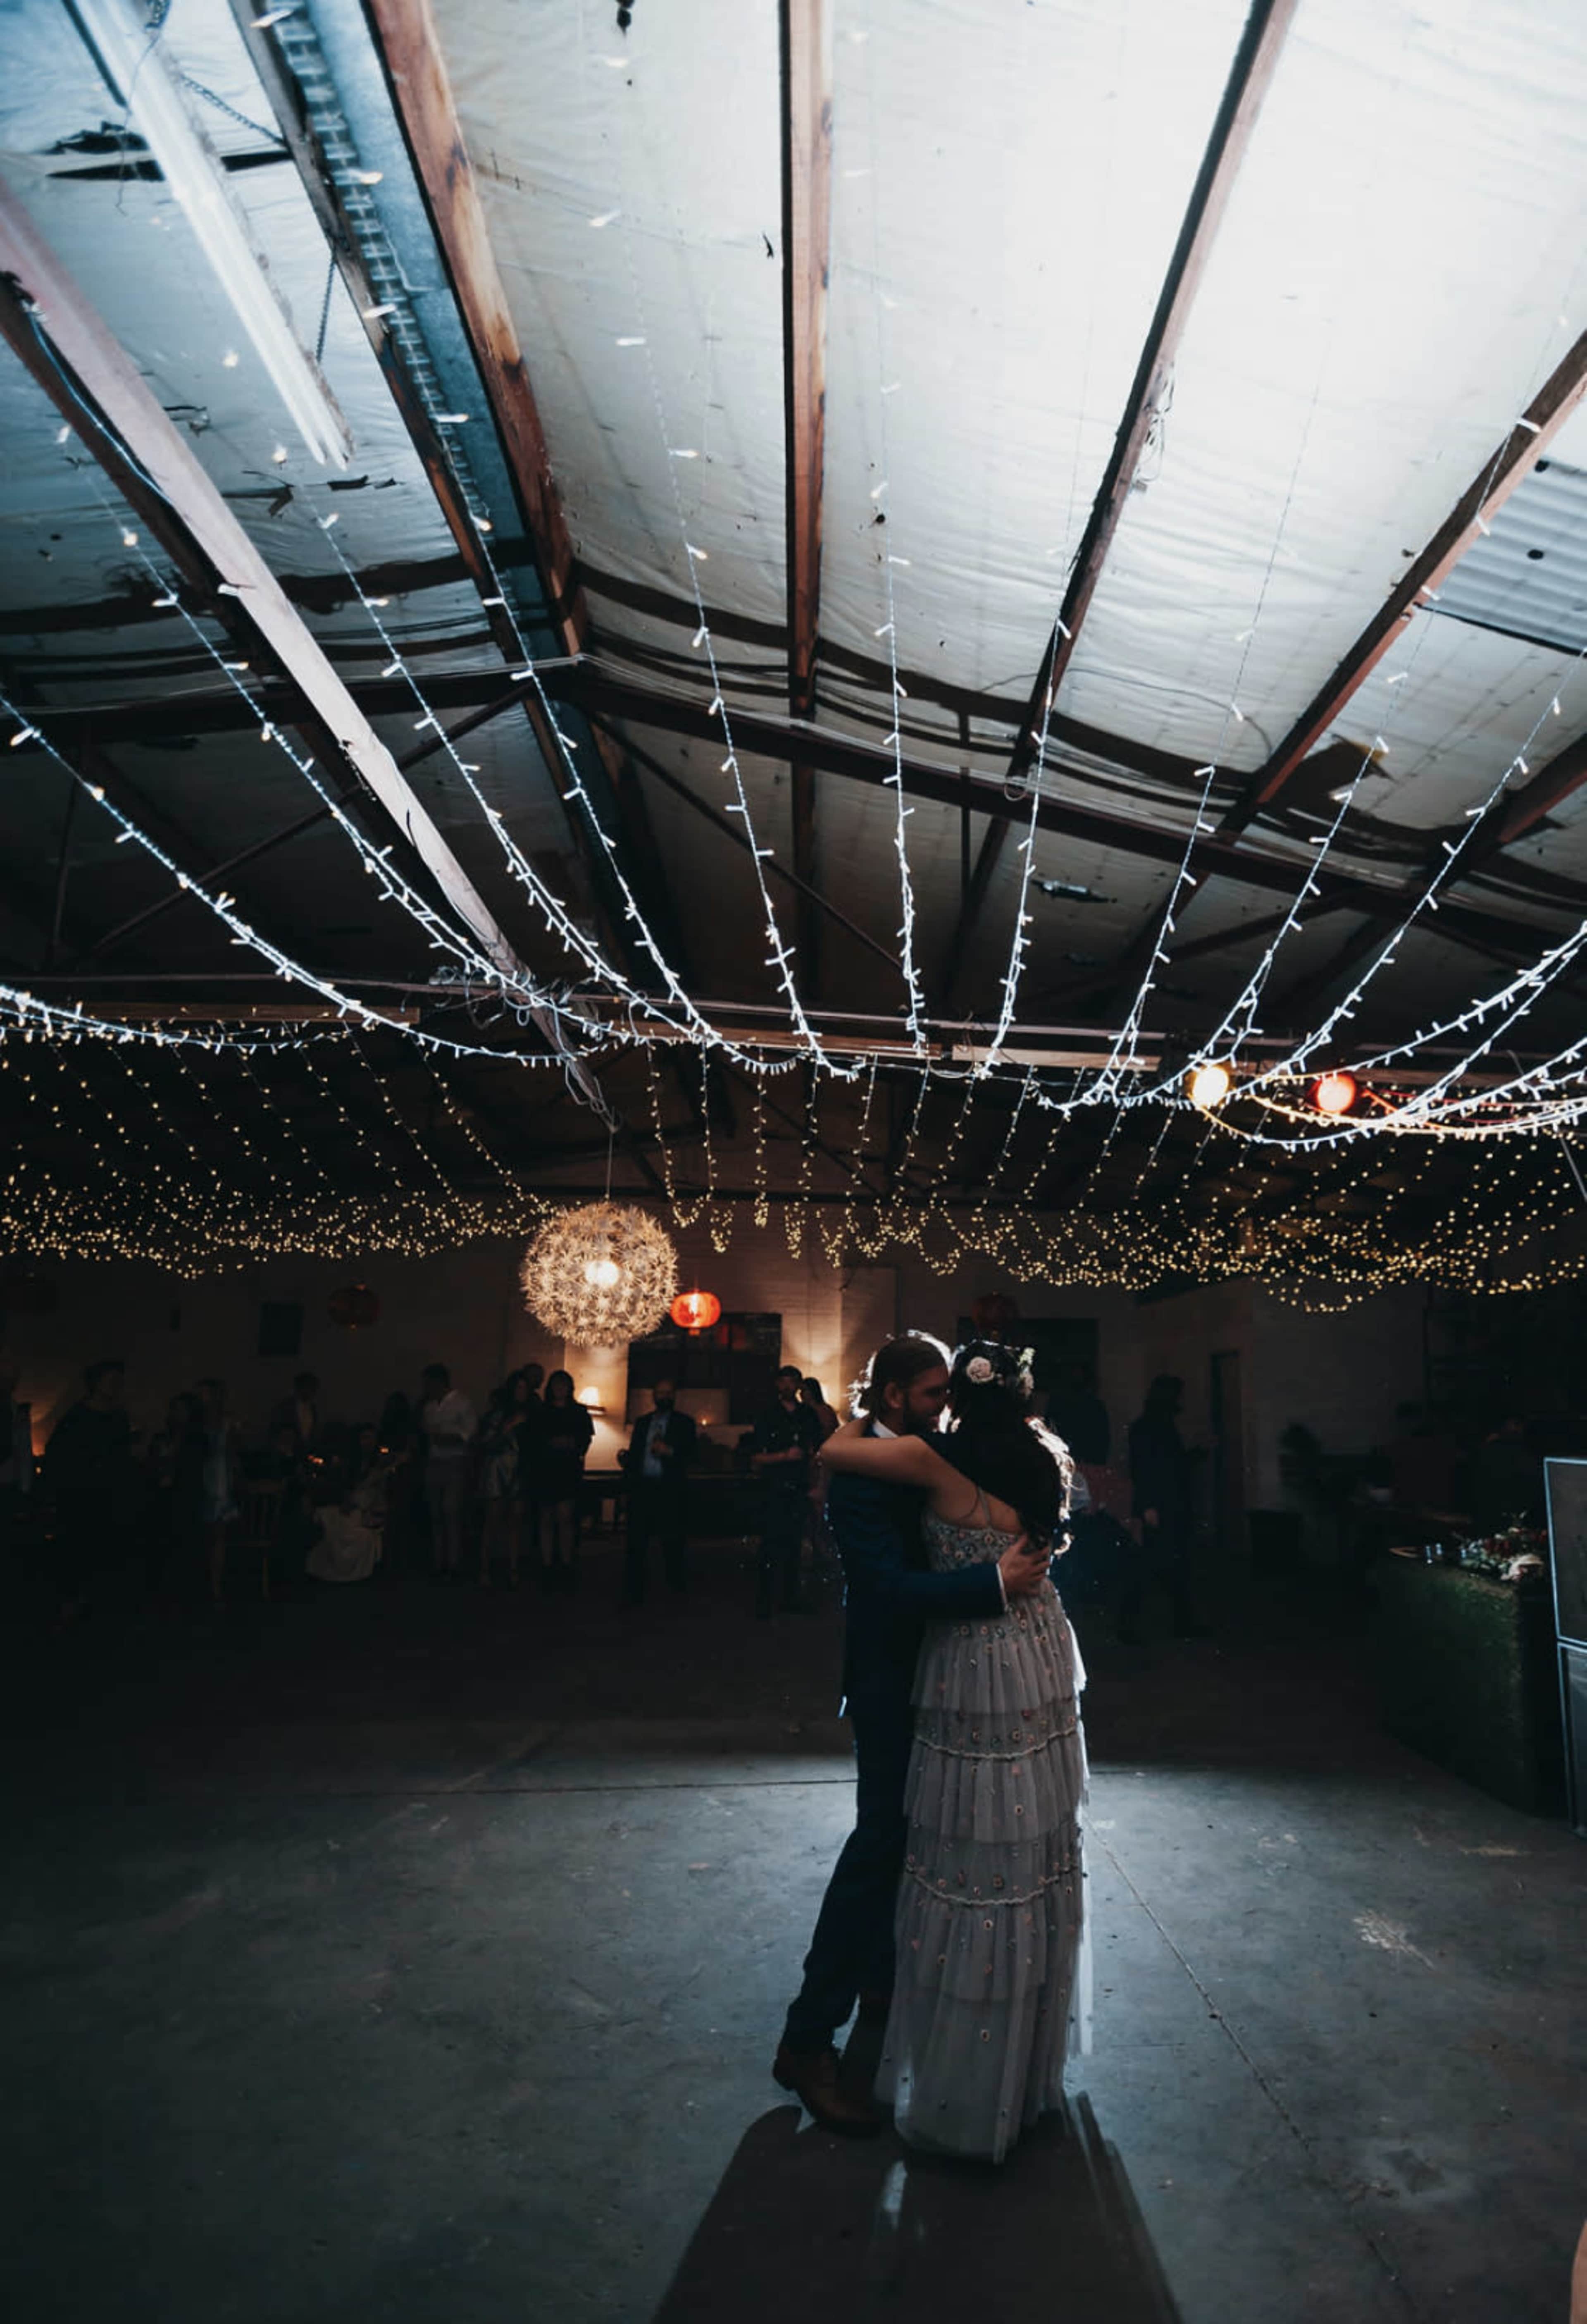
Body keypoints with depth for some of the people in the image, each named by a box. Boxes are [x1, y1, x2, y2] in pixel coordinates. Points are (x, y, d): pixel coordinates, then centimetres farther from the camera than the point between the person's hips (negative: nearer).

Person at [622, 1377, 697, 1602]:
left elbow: (691, 1453, -2)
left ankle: (676, 1581, 21)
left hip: (670, 1489, -3)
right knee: (637, 1540, -1)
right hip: (642, 1487, 3)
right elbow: (633, 1451, 19)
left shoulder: (684, 1423, 7)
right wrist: (627, 1461, -2)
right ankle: (634, 1591, 2)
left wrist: (669, 1451, -17)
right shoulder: (642, 1422, 18)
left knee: (673, 1541, 4)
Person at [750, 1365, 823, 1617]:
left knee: (794, 1544, 8)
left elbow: (819, 1450, 22)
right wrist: (785, 1456, -14)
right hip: (774, 1489, -4)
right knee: (771, 1546, -7)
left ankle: (791, 1598, 16)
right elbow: (756, 1458, -3)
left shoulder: (808, 1415, 11)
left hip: (800, 1489, 4)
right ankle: (763, 1602, -1)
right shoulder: (768, 1416, 0)